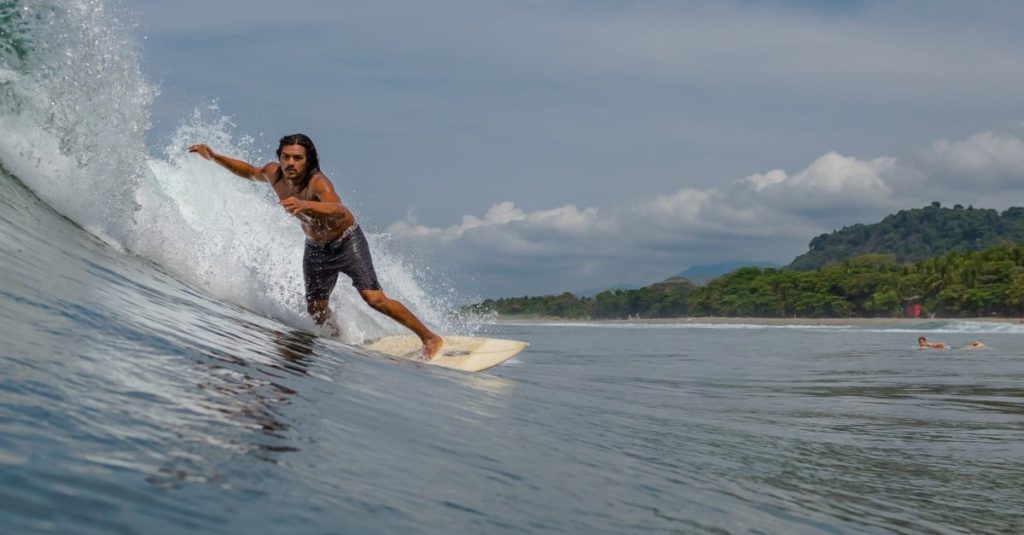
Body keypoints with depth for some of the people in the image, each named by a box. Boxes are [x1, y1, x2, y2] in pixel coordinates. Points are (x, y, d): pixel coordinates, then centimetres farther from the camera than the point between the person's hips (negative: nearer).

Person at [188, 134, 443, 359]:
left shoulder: (317, 182, -33)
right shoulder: (274, 174, -13)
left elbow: (338, 210, -54)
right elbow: (250, 172, 11)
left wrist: (304, 205, -71)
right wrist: (214, 157, 2)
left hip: (347, 242, -7)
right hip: (315, 249, 7)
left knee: (375, 299, -16)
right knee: (317, 311, 4)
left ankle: (429, 338, -5)